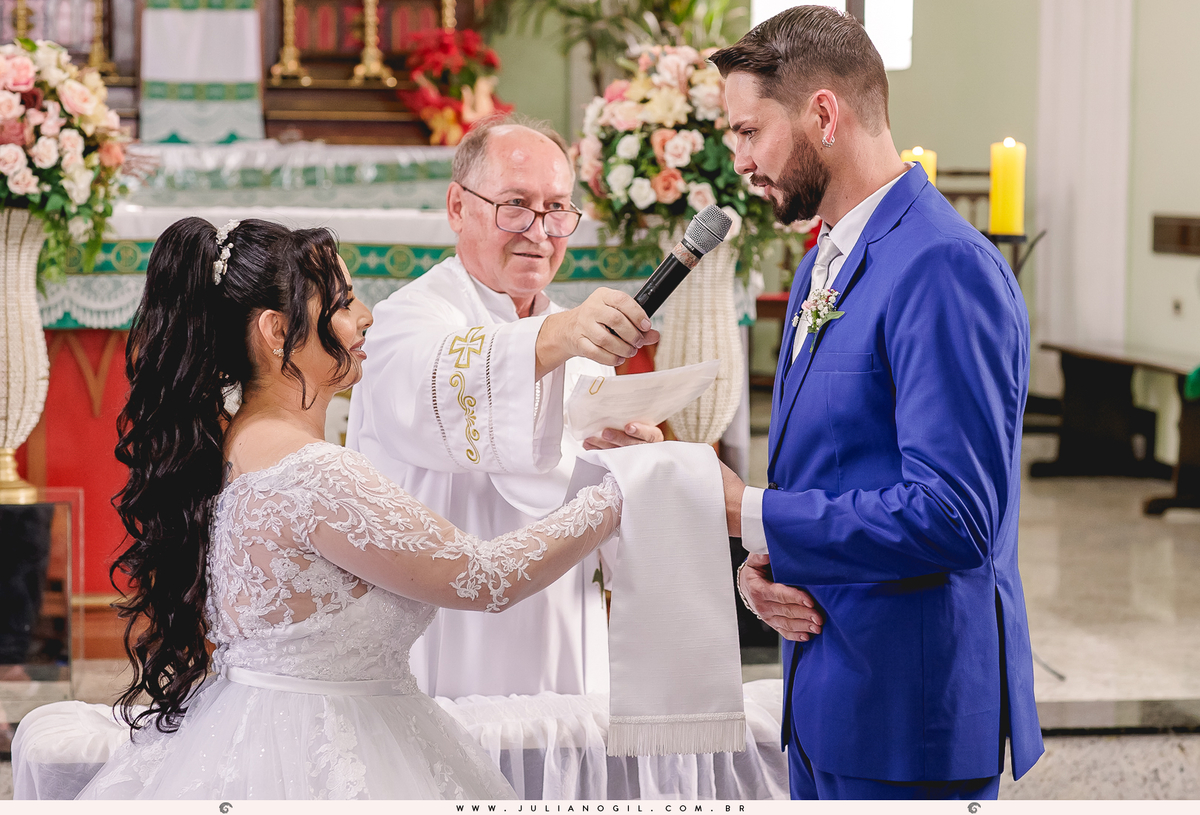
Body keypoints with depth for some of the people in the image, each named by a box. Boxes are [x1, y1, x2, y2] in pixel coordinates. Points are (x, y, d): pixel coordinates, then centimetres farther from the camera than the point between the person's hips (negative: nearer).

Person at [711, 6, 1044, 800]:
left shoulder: (943, 266, -18)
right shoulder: (824, 266, 14)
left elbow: (952, 516, -24)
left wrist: (748, 514, -19)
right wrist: (761, 565, -1)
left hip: (910, 716, -9)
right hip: (829, 704, 9)